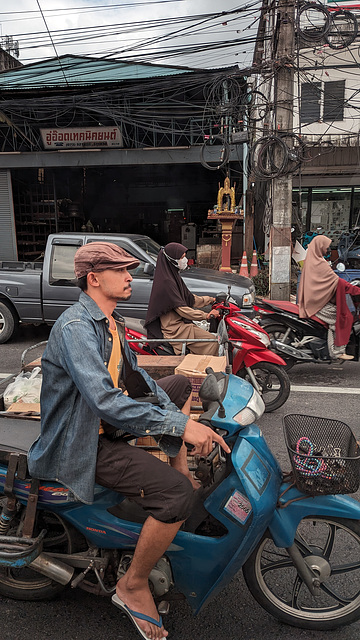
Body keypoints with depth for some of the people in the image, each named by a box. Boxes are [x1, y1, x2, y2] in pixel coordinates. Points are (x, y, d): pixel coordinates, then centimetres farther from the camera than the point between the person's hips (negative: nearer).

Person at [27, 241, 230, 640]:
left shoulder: (111, 323, 8)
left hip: (107, 426, 10)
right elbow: (105, 401, -35)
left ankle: (186, 470, 24)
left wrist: (183, 421, 1)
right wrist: (179, 425, -33)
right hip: (81, 443, -10)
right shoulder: (75, 327, -23)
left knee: (183, 383, 18)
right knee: (176, 493, -26)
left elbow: (135, 376, 13)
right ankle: (132, 586, 0)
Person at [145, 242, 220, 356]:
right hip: (174, 329, -10)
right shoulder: (166, 282, -19)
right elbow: (181, 309, -21)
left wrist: (211, 300, 17)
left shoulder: (174, 277, 13)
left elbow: (190, 299, 20)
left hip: (180, 323, 10)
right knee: (211, 341, -15)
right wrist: (206, 315, -18)